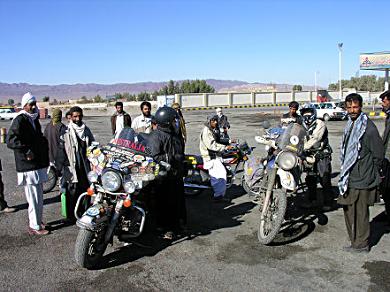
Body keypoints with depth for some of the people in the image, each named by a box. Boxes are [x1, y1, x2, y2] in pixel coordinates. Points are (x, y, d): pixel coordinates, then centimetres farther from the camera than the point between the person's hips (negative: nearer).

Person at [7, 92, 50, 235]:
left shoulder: (34, 119, 15)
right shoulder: (19, 120, -12)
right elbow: (10, 140, -22)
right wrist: (27, 152, -23)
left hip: (38, 164, 9)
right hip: (28, 166, -9)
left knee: (39, 196, 17)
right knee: (33, 198, -4)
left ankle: (37, 221, 30)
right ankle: (34, 226, 6)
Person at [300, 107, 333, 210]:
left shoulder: (320, 124, -12)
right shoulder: (303, 126, 11)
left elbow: (315, 139, -25)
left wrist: (303, 147, -34)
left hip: (322, 155, -7)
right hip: (310, 155, 7)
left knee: (325, 180, -6)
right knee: (310, 179, 12)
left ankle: (328, 202, 6)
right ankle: (312, 200, 27)